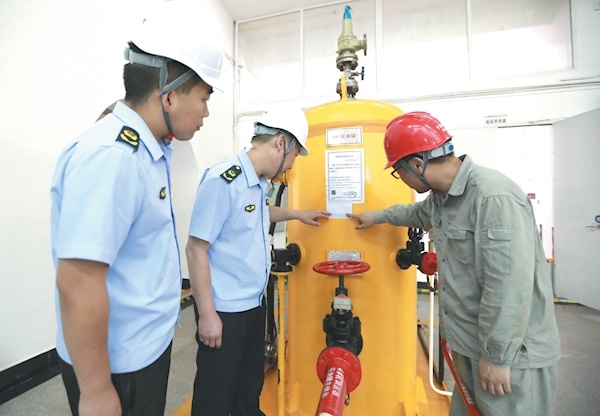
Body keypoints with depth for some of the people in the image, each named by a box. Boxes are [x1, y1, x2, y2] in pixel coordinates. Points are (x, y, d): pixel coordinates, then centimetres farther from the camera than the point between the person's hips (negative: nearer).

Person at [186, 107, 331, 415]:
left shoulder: (259, 182, 5)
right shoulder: (222, 181, -22)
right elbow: (196, 250, -20)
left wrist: (297, 214, 28)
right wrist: (207, 315, -16)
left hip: (254, 303, 8)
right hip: (224, 310, -8)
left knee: (251, 383, 26)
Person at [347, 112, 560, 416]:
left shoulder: (494, 197, -25)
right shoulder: (441, 196, 5)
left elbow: (510, 286, -27)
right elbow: (419, 213, 27)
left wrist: (496, 356, -20)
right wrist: (377, 217, 35)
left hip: (511, 354, -8)